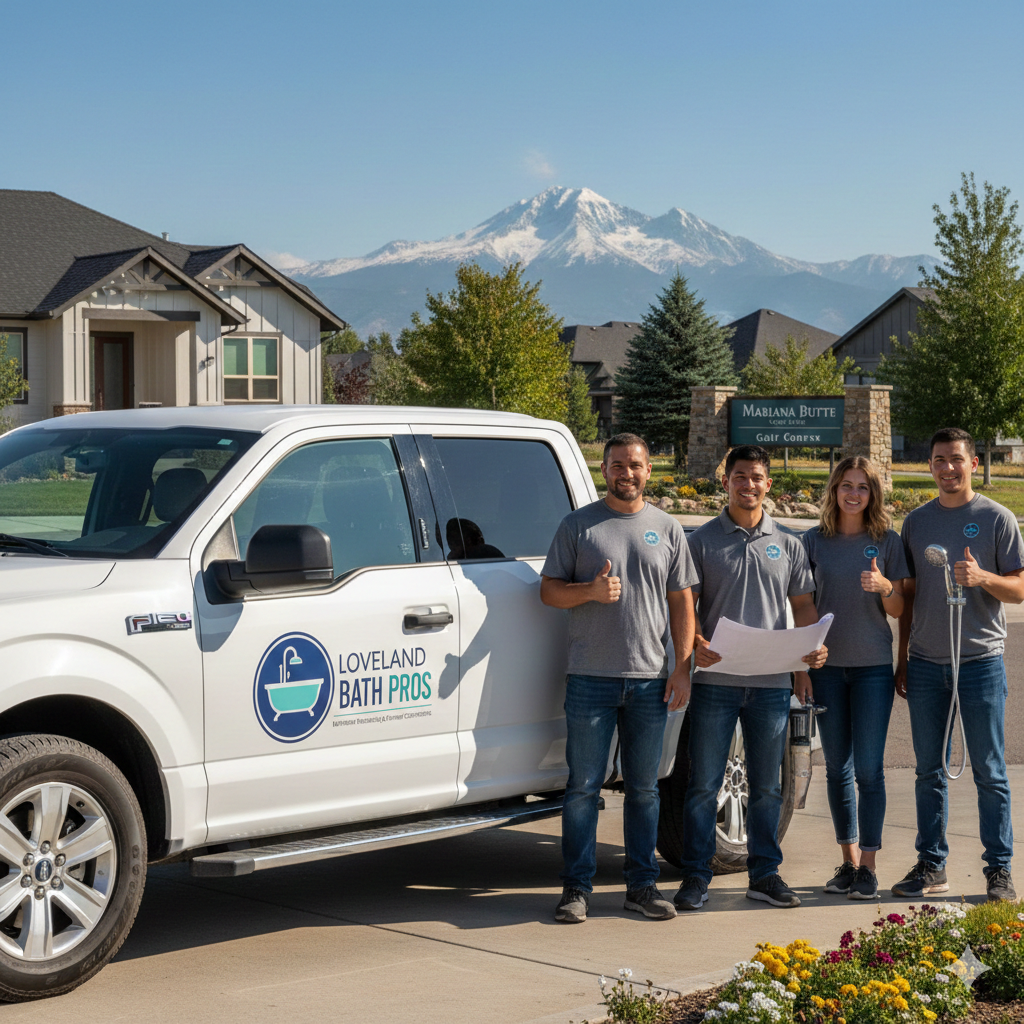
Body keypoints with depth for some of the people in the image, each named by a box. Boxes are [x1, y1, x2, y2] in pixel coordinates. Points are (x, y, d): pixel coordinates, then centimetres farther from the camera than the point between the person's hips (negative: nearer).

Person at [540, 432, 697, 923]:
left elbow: (681, 602, 11)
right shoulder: (578, 524, 5)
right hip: (590, 679, -2)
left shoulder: (667, 528, 11)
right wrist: (589, 591, -17)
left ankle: (642, 884, 16)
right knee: (583, 786, 0)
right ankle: (577, 888, 6)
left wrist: (683, 669, 3)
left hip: (650, 680, 2)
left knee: (644, 788, 8)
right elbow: (549, 589, 4)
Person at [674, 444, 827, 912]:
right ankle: (695, 876, 8)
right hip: (715, 680, -2)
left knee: (767, 786, 10)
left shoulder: (787, 544, 11)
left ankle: (764, 873, 19)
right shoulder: (703, 540, 3)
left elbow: (803, 605, 11)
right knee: (704, 784, 0)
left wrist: (814, 646, -8)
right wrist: (696, 643, -19)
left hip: (771, 683, 3)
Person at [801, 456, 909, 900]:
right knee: (837, 767, 8)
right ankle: (848, 859, 18)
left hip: (873, 667, -2)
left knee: (868, 768, -4)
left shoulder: (887, 541, 1)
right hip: (827, 665, 2)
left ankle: (868, 865, 2)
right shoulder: (814, 540, 5)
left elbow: (898, 610, 2)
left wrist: (885, 588, -19)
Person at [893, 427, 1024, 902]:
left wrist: (982, 577, -22)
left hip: (980, 662, -4)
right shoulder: (916, 521, 11)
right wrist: (903, 657, 13)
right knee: (930, 771, 8)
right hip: (926, 663, 4)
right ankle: (931, 864, 15)